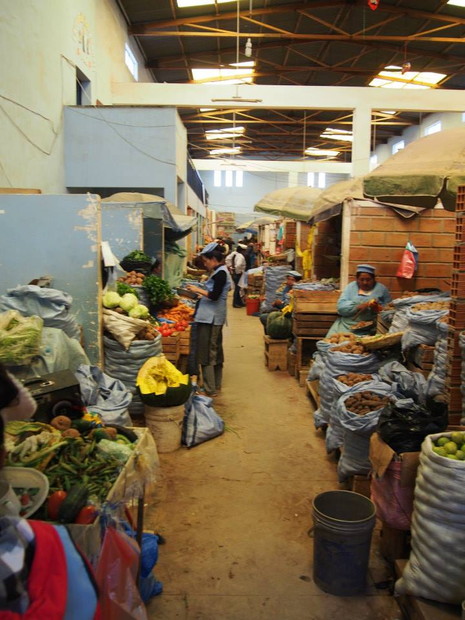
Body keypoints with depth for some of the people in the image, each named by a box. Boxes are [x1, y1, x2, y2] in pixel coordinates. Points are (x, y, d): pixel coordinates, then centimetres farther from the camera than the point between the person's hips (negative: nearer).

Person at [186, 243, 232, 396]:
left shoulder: (220, 273, -15)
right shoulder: (221, 271, 15)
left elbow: (214, 296, -21)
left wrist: (198, 290, -11)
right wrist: (201, 295, 13)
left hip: (211, 318, -10)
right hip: (215, 317, 10)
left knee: (206, 353, -6)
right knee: (215, 351, 15)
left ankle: (210, 389, -1)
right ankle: (216, 385, 26)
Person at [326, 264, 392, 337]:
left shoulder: (381, 289, 9)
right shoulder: (350, 287, 10)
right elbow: (341, 307, -3)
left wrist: (377, 309, -16)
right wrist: (358, 306, -16)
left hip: (369, 327, -1)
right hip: (347, 323, 1)